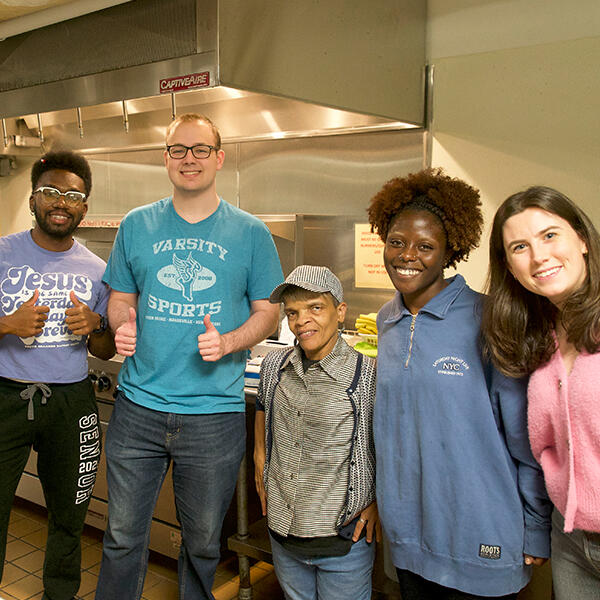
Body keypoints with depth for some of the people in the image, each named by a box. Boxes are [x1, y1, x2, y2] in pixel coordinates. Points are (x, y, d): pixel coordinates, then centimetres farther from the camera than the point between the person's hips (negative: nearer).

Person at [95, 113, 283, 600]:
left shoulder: (250, 233, 1)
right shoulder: (137, 225, 6)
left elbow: (268, 312, 3)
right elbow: (120, 298, 13)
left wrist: (227, 343, -15)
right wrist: (122, 326, -9)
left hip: (215, 414, -1)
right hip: (138, 408, 2)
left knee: (203, 542, 16)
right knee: (122, 537, 13)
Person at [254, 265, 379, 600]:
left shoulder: (370, 377, -17)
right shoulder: (274, 366, -2)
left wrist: (380, 501, -10)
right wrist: (260, 458, 12)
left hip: (343, 539, -4)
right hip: (282, 532, 5)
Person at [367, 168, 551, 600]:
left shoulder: (485, 320, -15)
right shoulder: (386, 321, 3)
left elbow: (526, 437, -10)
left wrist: (537, 530, -6)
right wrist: (380, 500, 15)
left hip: (480, 541, -5)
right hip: (406, 532, 5)